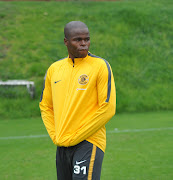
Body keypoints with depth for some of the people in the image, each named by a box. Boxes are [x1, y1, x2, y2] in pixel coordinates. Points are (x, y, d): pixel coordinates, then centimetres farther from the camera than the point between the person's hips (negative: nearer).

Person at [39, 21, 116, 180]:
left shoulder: (100, 66, -5)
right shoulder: (54, 69, 11)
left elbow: (108, 108, -10)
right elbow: (45, 106, 19)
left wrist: (75, 137, -10)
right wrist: (55, 136, 4)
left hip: (89, 143, -5)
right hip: (62, 147, 5)